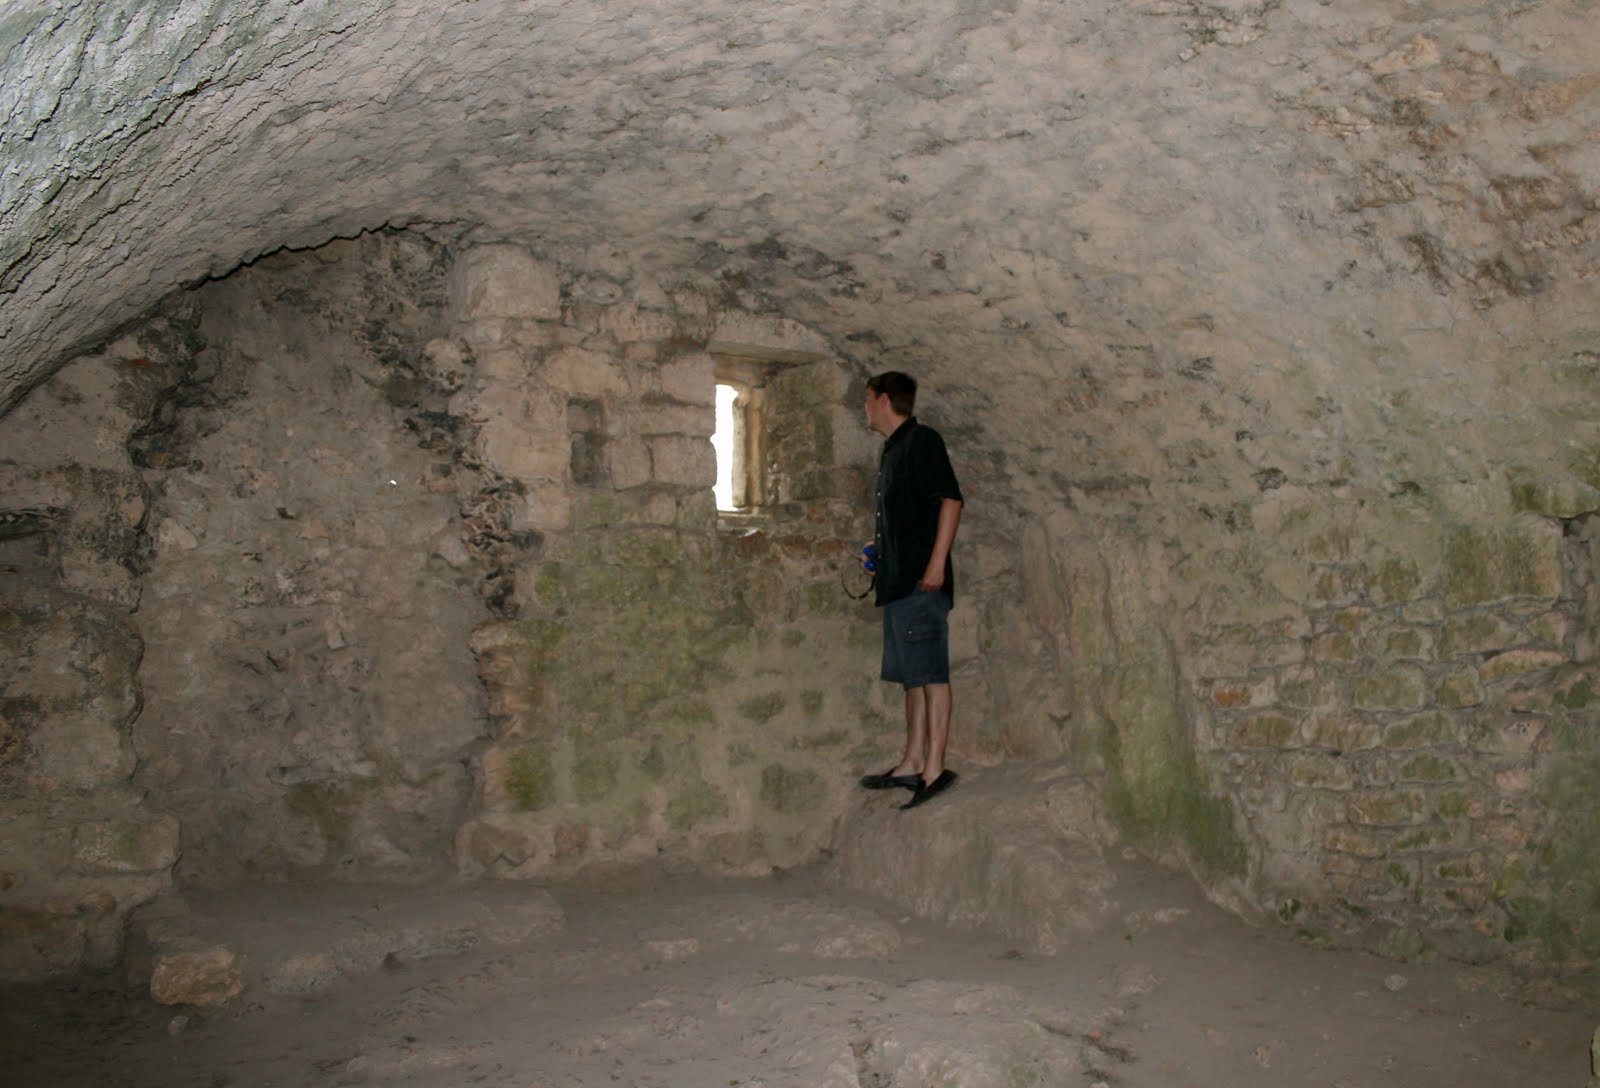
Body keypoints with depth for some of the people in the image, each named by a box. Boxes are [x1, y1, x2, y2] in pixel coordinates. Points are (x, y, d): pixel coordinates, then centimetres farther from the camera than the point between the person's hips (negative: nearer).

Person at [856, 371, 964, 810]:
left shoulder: (922, 440, -7)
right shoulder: (891, 450, 21)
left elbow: (950, 500, -16)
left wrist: (937, 562, -22)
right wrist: (877, 548, 15)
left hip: (922, 580, -10)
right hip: (897, 580, 10)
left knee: (930, 673, -9)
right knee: (913, 674, 12)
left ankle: (934, 768, -7)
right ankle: (912, 764, 18)